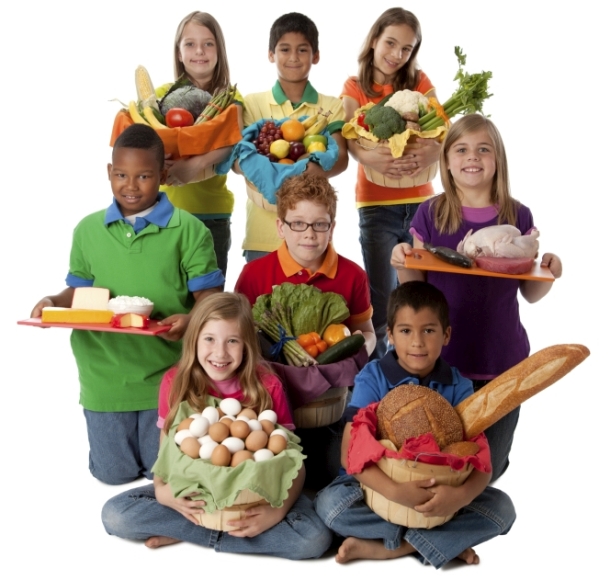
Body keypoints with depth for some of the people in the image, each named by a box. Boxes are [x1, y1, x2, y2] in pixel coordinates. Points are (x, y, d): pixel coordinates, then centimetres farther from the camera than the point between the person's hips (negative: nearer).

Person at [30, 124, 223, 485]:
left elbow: (209, 300, -9)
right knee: (113, 472, 15)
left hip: (166, 375, -2)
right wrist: (54, 303, -12)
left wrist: (190, 320, -31)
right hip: (105, 376, 3)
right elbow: (79, 292, 10)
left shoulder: (188, 230, -8)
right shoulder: (89, 230, 2)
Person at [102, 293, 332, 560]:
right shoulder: (176, 382, -7)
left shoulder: (267, 386, -12)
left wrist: (279, 510, -31)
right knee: (114, 514, -20)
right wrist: (162, 490, -25)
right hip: (194, 492, 1)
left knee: (315, 538, -29)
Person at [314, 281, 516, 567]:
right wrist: (394, 491, -37)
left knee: (501, 508, -19)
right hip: (381, 485, -2)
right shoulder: (372, 377, -12)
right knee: (329, 503, -29)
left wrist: (462, 495, -37)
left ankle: (383, 547, -20)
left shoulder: (458, 386, -7)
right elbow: (350, 452, -20)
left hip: (440, 491, 2)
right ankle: (448, 540, -17)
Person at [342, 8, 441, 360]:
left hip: (420, 201, 2)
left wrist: (434, 150, -31)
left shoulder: (420, 84, 7)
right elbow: (352, 141, -14)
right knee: (381, 301, -5)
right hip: (377, 206, -1)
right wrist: (369, 156, -38)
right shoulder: (355, 88, 3)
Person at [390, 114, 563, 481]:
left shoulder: (518, 216, -2)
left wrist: (549, 274, -14)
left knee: (486, 470, 12)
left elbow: (531, 292, 6)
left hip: (502, 361, 1)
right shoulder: (431, 214, -4)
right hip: (440, 359, 0)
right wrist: (404, 263, -19)